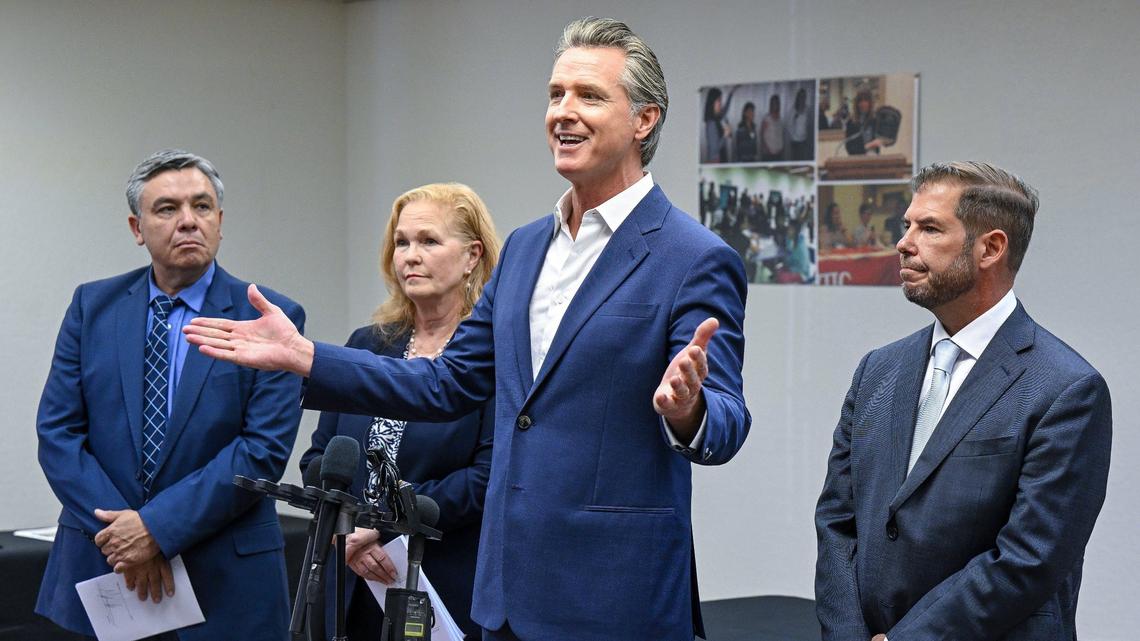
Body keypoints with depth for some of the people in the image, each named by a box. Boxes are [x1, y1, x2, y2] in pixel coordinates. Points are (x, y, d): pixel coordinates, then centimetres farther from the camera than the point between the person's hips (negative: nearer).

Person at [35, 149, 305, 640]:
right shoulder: (93, 306, 5)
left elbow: (265, 448, -11)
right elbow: (58, 432, 1)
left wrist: (158, 527, -15)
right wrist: (119, 536, -11)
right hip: (100, 567, 2)